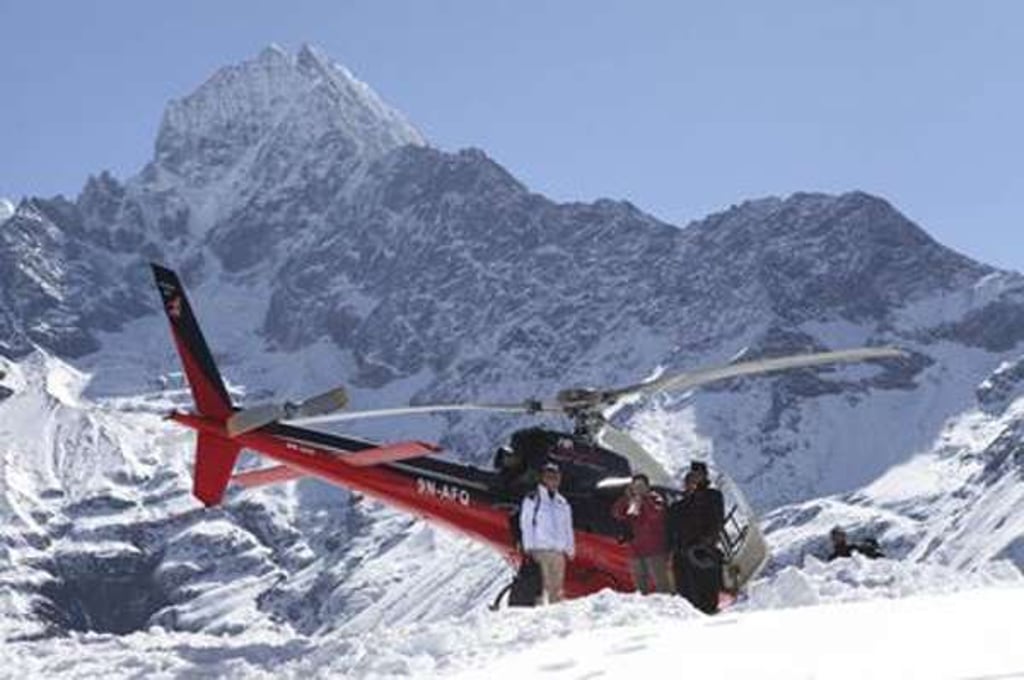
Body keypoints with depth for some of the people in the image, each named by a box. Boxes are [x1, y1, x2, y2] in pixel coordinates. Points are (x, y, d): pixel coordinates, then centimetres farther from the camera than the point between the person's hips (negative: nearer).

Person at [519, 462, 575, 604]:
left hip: (558, 551, 5)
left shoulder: (563, 503, 18)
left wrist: (570, 549, 11)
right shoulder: (532, 499, 3)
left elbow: (568, 527, 21)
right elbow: (526, 524, -2)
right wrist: (529, 548, -10)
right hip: (539, 550, -5)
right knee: (539, 586, -12)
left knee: (557, 588, 5)